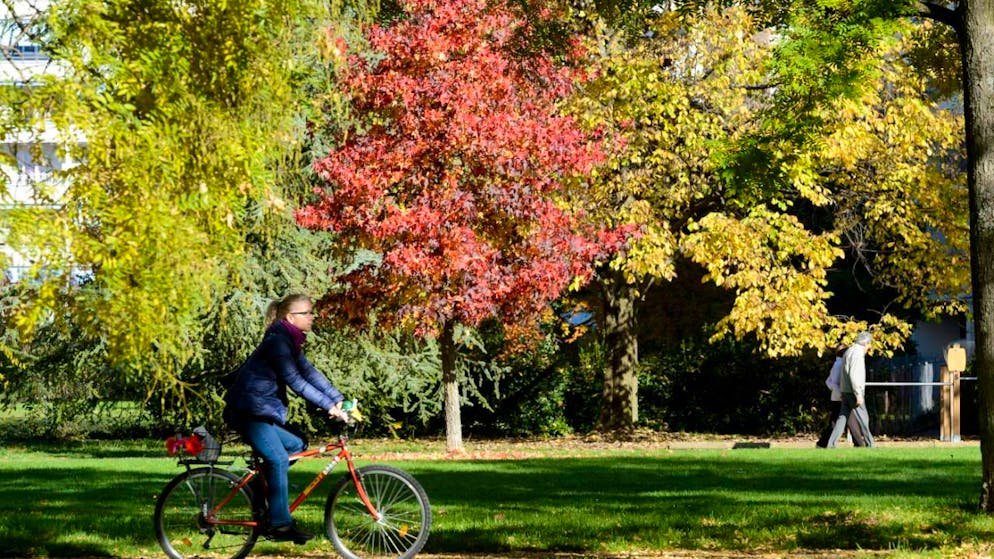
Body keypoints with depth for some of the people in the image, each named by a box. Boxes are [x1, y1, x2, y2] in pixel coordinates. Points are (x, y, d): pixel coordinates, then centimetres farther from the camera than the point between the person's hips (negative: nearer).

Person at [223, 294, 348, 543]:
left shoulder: (291, 341, 13)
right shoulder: (277, 340, -17)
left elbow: (310, 373, 9)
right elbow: (295, 380, -22)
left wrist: (339, 399, 0)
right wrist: (328, 406, -23)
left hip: (262, 410, 10)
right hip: (248, 409, -10)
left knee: (297, 446, 7)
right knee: (278, 459, -16)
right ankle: (280, 524, -15)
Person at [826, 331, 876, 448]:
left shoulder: (849, 351, 16)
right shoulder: (857, 353, -14)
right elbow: (853, 375, -22)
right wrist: (858, 394, -22)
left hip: (845, 391, 9)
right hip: (853, 391, -9)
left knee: (842, 417, 6)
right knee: (862, 418, -1)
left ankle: (832, 444, -1)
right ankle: (869, 444, 4)